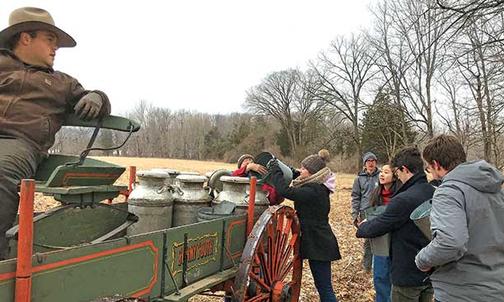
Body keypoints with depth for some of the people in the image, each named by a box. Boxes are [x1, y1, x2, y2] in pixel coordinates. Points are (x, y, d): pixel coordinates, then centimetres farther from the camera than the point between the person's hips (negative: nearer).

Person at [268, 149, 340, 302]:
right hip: (319, 242, 10)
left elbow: (286, 191, -32)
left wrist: (275, 170, -18)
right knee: (323, 287, 19)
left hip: (319, 244, -10)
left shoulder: (314, 190, -23)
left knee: (325, 288, 0)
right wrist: (281, 169, 10)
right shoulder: (317, 187, 8)